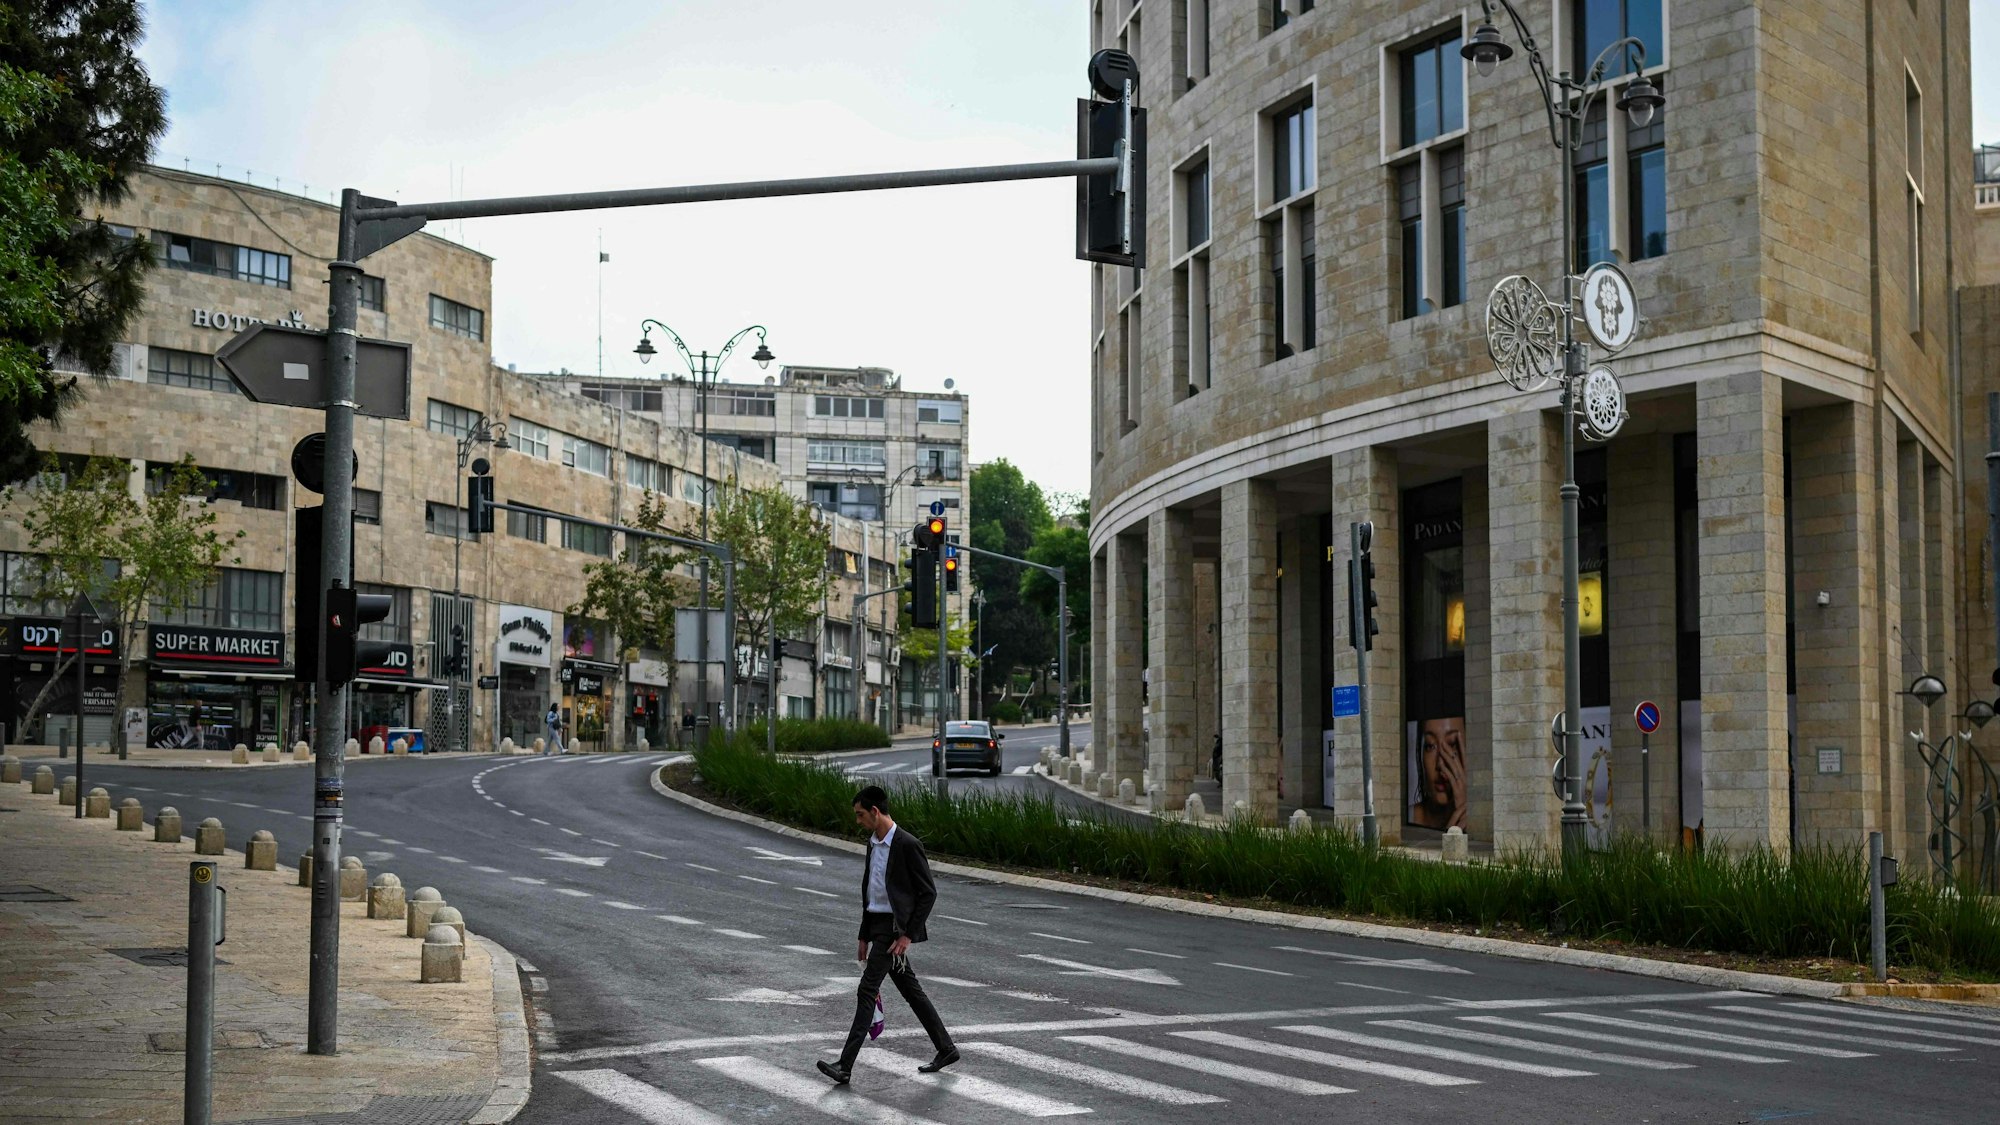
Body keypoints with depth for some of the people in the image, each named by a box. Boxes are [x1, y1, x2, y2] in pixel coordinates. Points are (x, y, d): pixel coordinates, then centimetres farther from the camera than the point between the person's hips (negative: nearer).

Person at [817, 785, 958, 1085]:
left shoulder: (907, 845, -15)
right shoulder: (874, 844, 12)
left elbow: (928, 893, -14)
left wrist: (908, 935, -18)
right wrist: (864, 936, 18)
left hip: (894, 928, -9)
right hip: (877, 925, 9)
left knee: (867, 990, -11)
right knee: (910, 990, 14)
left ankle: (845, 1066, -12)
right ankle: (946, 1049, 23)